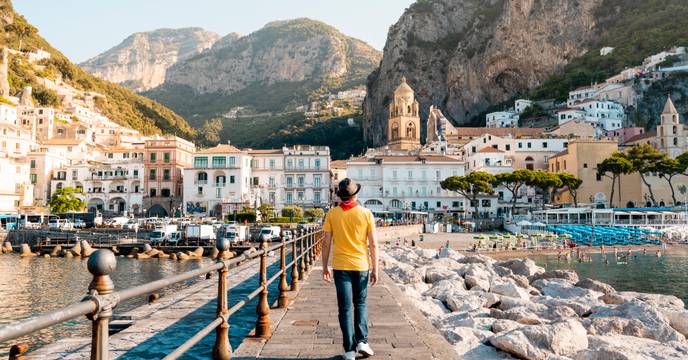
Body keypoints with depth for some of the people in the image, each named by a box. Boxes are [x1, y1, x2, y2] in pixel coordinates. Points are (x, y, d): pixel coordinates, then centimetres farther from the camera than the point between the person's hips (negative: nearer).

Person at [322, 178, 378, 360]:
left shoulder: (332, 214, -4)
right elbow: (373, 243, -5)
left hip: (340, 266, 0)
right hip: (361, 265, 0)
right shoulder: (366, 213, -5)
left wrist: (324, 267, 7)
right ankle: (362, 341, 10)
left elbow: (326, 243, -3)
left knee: (345, 308, 7)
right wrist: (375, 269, 3)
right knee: (360, 304, 19)